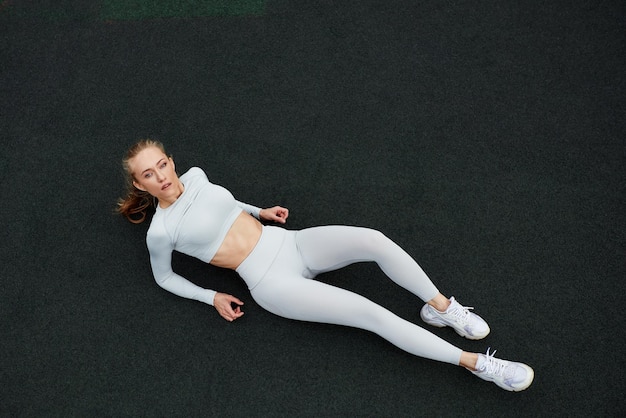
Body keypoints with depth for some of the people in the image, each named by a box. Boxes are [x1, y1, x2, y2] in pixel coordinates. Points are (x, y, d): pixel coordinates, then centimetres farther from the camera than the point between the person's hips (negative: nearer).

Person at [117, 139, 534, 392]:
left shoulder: (195, 176, 8)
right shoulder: (161, 231, -6)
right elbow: (164, 277, 8)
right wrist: (212, 297, -2)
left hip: (292, 243, 6)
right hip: (273, 282, -5)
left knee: (373, 239, -23)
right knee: (371, 313, -19)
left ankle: (441, 307, -5)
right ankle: (476, 363, -14)